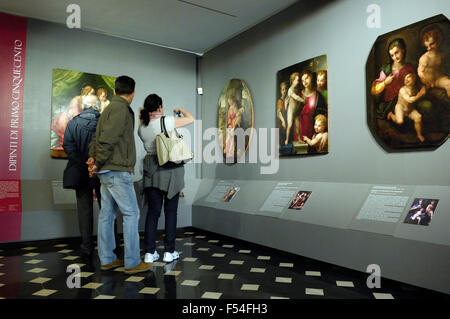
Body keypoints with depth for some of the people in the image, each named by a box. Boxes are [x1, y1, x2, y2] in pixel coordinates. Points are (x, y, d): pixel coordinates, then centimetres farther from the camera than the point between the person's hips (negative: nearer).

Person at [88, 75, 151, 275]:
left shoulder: (110, 108, 19)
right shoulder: (121, 109, -11)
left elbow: (97, 136, 18)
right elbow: (107, 139, -19)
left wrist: (93, 157, 9)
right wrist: (98, 163, -11)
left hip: (107, 171, 10)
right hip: (117, 170, -10)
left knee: (107, 214, 11)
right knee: (131, 214, -4)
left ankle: (107, 259, 20)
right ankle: (132, 262, 2)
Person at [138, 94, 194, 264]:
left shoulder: (142, 127, 4)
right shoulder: (166, 121, -12)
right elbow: (190, 119, -4)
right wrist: (181, 110, 15)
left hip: (151, 169, 5)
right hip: (170, 168, -4)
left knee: (153, 211, 9)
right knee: (170, 211, 5)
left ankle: (149, 252, 13)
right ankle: (169, 251, 11)